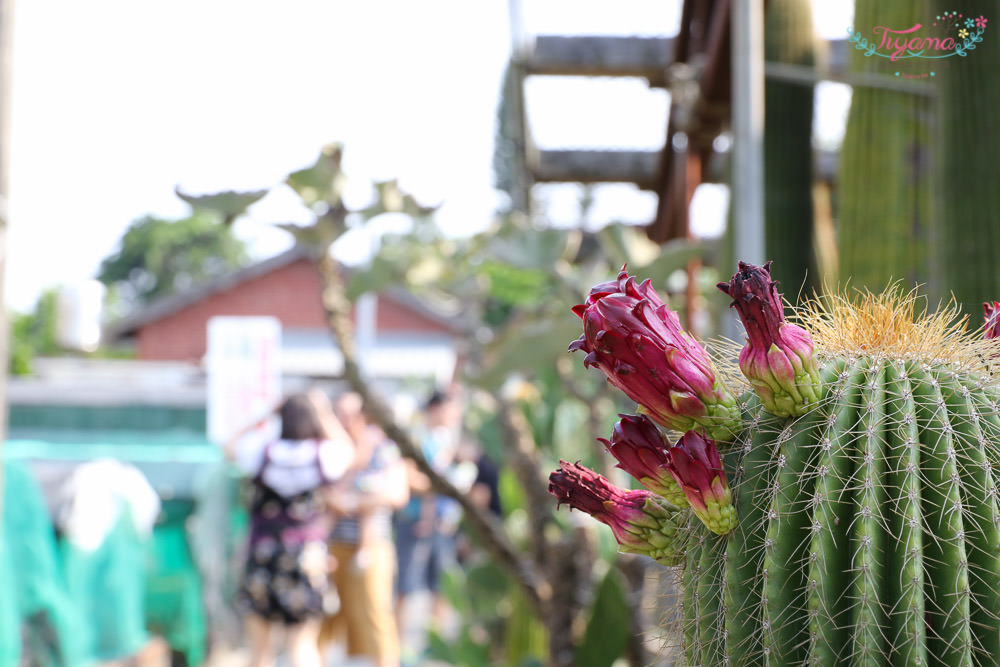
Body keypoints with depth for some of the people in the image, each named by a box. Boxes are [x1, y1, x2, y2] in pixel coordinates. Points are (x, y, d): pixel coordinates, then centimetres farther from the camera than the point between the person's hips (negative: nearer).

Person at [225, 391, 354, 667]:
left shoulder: (262, 452, -6)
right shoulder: (324, 455, -7)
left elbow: (231, 446, 16)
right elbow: (347, 450, 18)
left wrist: (266, 418, 18)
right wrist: (324, 413, 21)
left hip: (262, 558, 0)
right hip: (307, 558, 0)